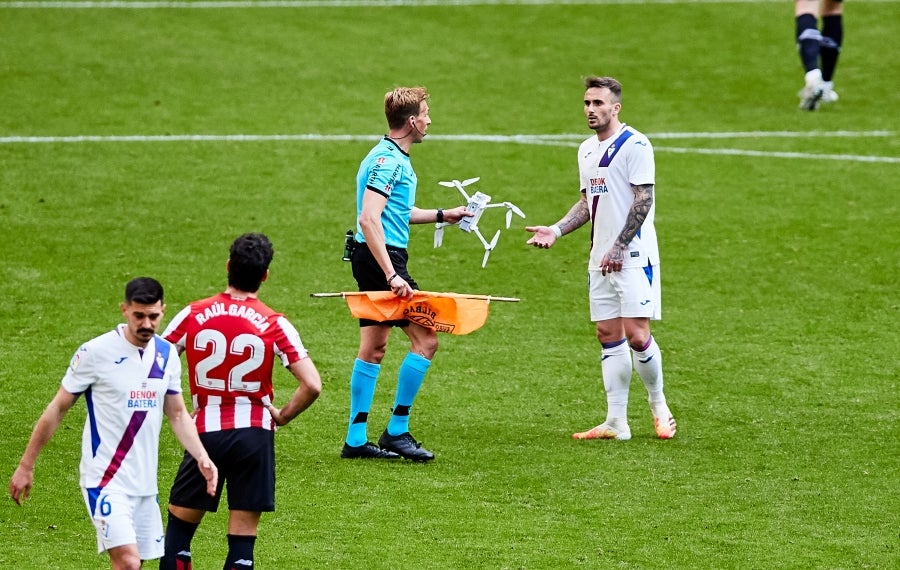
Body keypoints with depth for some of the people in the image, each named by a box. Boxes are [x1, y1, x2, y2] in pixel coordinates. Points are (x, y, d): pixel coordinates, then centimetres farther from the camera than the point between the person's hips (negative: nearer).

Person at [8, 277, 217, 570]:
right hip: (105, 480, -6)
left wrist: (202, 458, 1)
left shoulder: (167, 354, 7)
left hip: (145, 484, 6)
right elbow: (58, 408, -2)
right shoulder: (95, 352, -10)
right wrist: (26, 466, 0)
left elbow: (177, 414, 17)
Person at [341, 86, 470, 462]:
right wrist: (391, 275, -29)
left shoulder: (393, 158, 17)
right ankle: (396, 431, -5)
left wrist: (442, 215, 35)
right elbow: (369, 219, -25)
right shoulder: (388, 160, -16)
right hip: (381, 259, -11)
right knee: (425, 339, -8)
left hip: (373, 261, 11)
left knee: (373, 348, 11)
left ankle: (356, 439, 13)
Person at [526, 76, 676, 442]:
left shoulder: (635, 145, -10)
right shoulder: (587, 151, 15)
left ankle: (658, 407, 10)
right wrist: (556, 230, 8)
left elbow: (643, 201, -14)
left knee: (636, 335, -11)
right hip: (601, 259, 8)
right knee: (609, 336, 5)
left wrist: (619, 248, -19)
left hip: (633, 257, -8)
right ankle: (616, 422, 7)